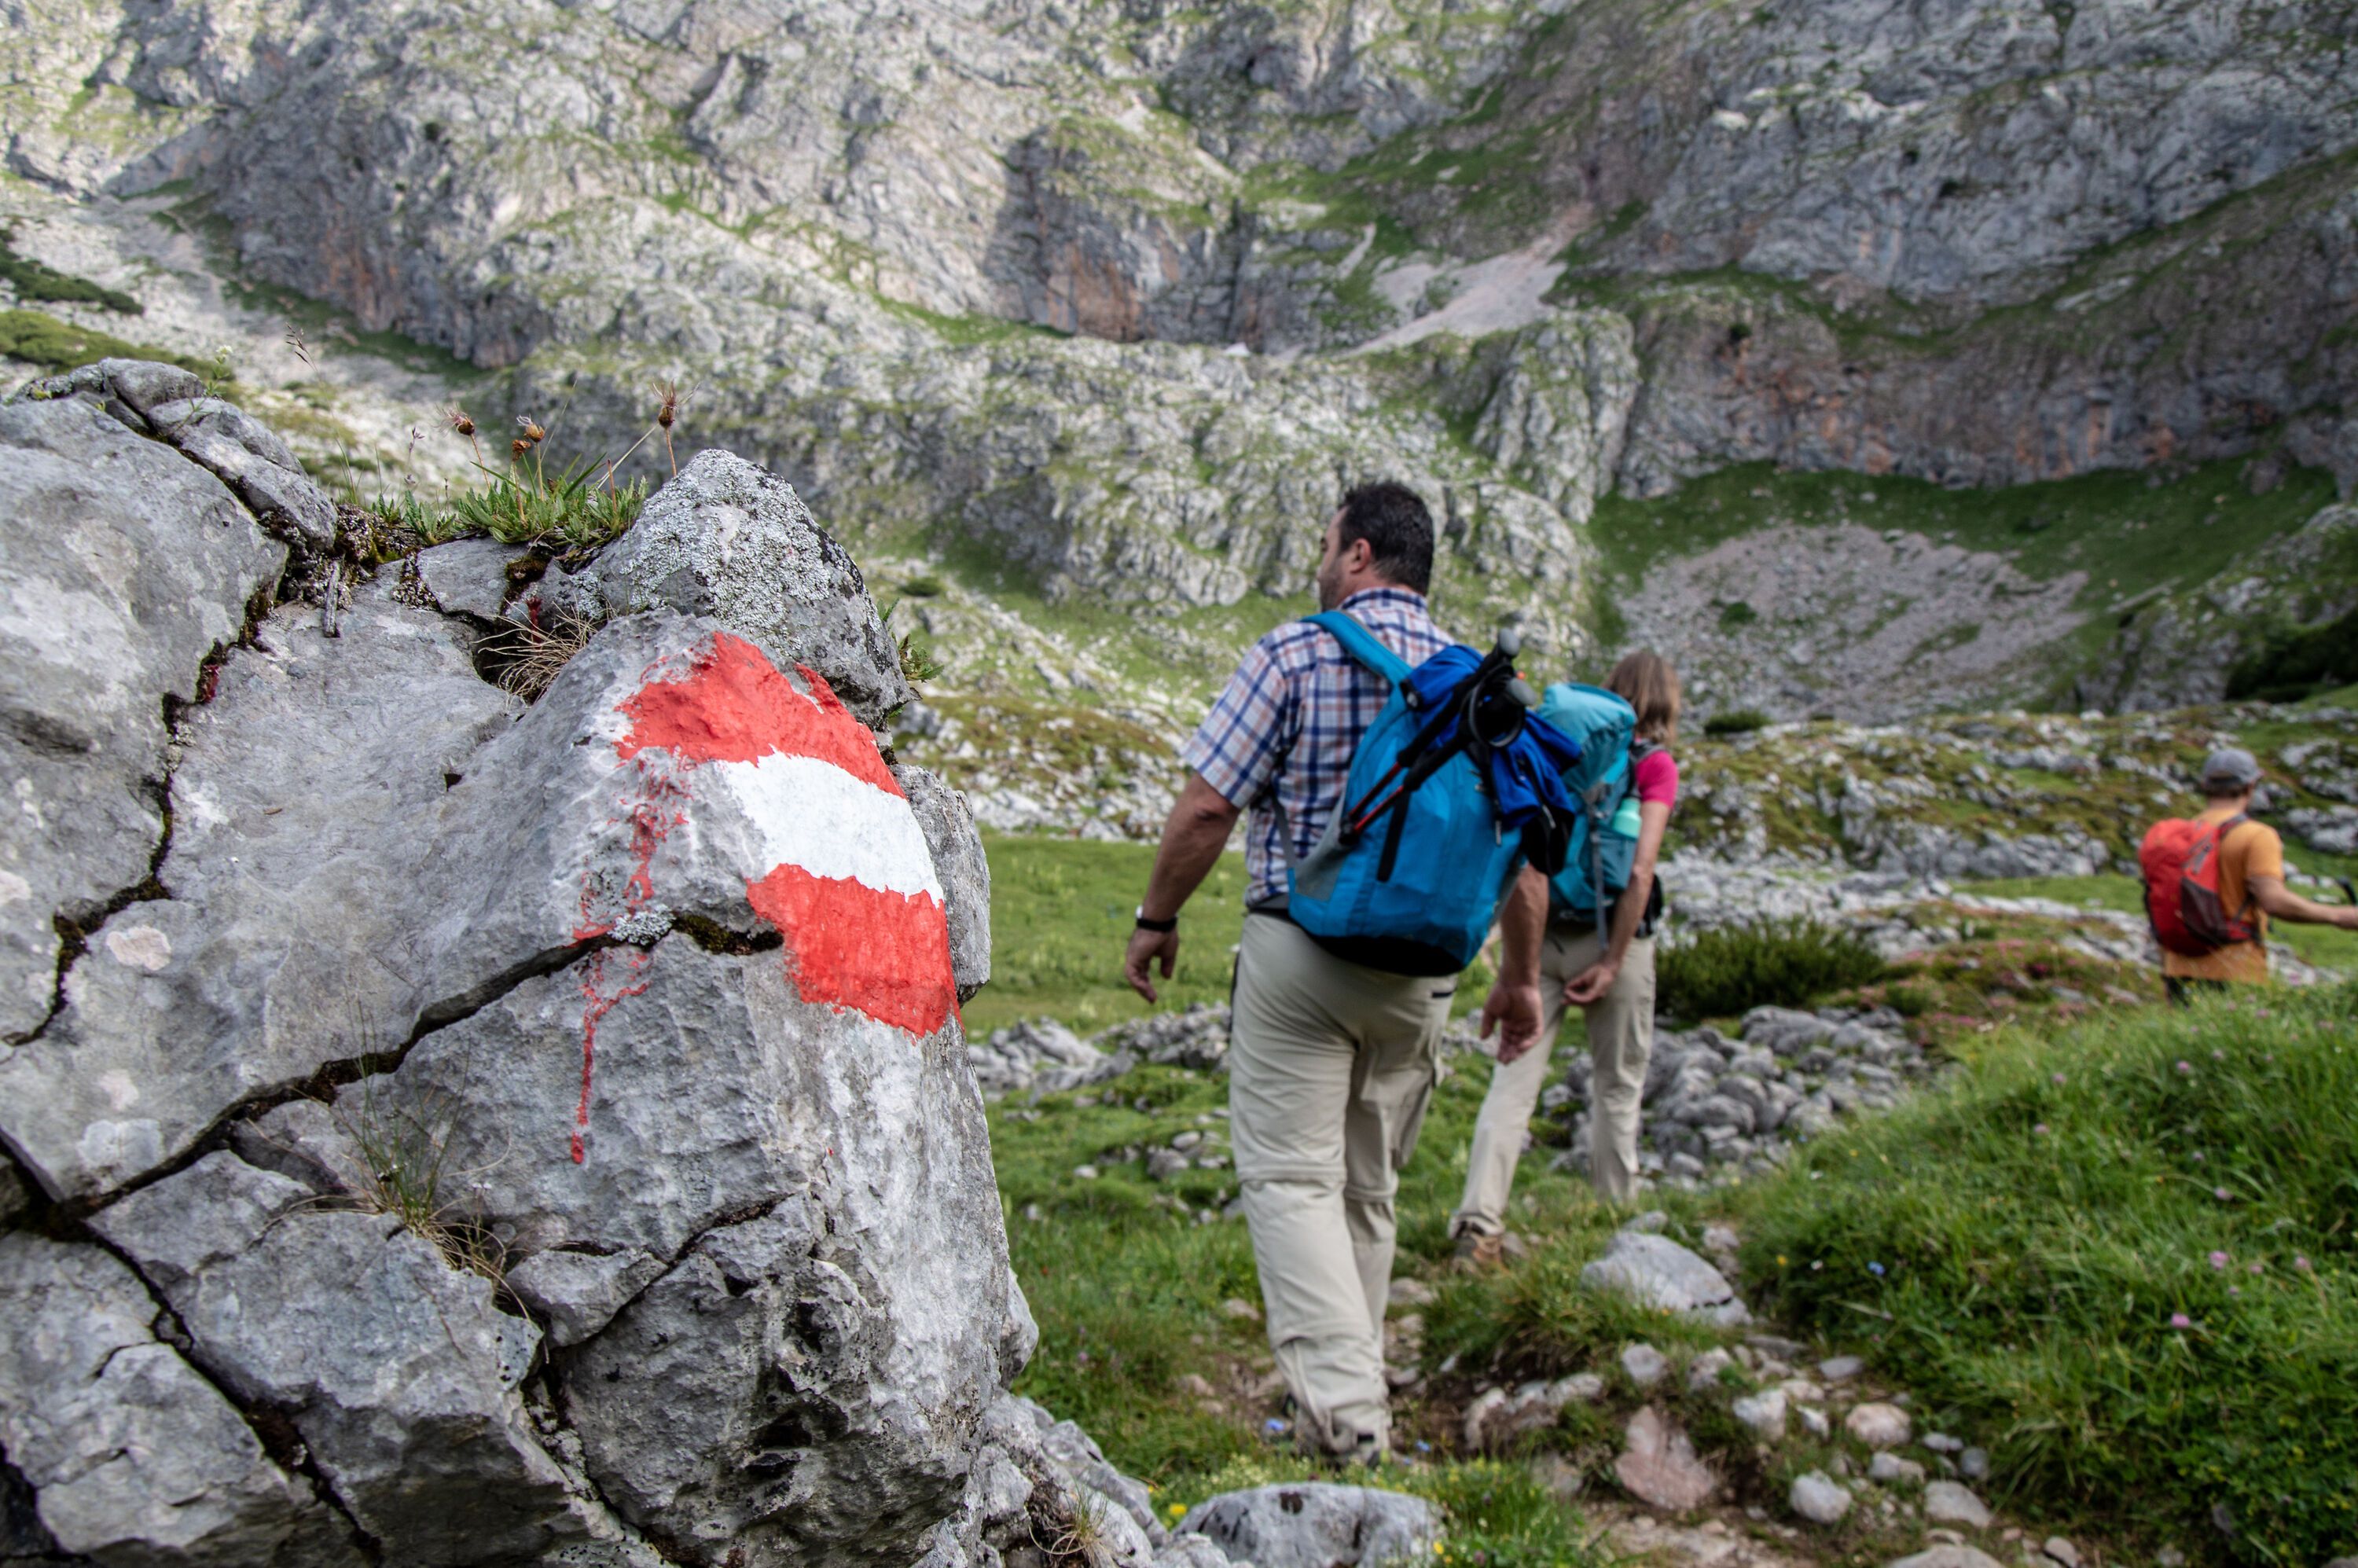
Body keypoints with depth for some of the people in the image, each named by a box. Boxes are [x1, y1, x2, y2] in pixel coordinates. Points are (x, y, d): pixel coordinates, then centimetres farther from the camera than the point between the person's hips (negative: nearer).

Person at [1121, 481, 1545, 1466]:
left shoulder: (1293, 655, -8)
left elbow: (1207, 806, -12)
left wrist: (1156, 919, 2)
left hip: (1300, 948, -5)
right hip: (1421, 966, 5)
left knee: (1290, 1177, -2)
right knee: (1369, 1185, 15)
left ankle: (1345, 1411, -14)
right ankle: (1354, 1405, 24)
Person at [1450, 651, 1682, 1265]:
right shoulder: (1654, 766, -5)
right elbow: (1639, 871, -14)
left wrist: (1513, 944, 8)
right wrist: (1613, 962, -10)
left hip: (1538, 935, 3)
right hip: (1607, 937, -3)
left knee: (1513, 1078, 3)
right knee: (1617, 1086, 13)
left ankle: (1479, 1219, -5)